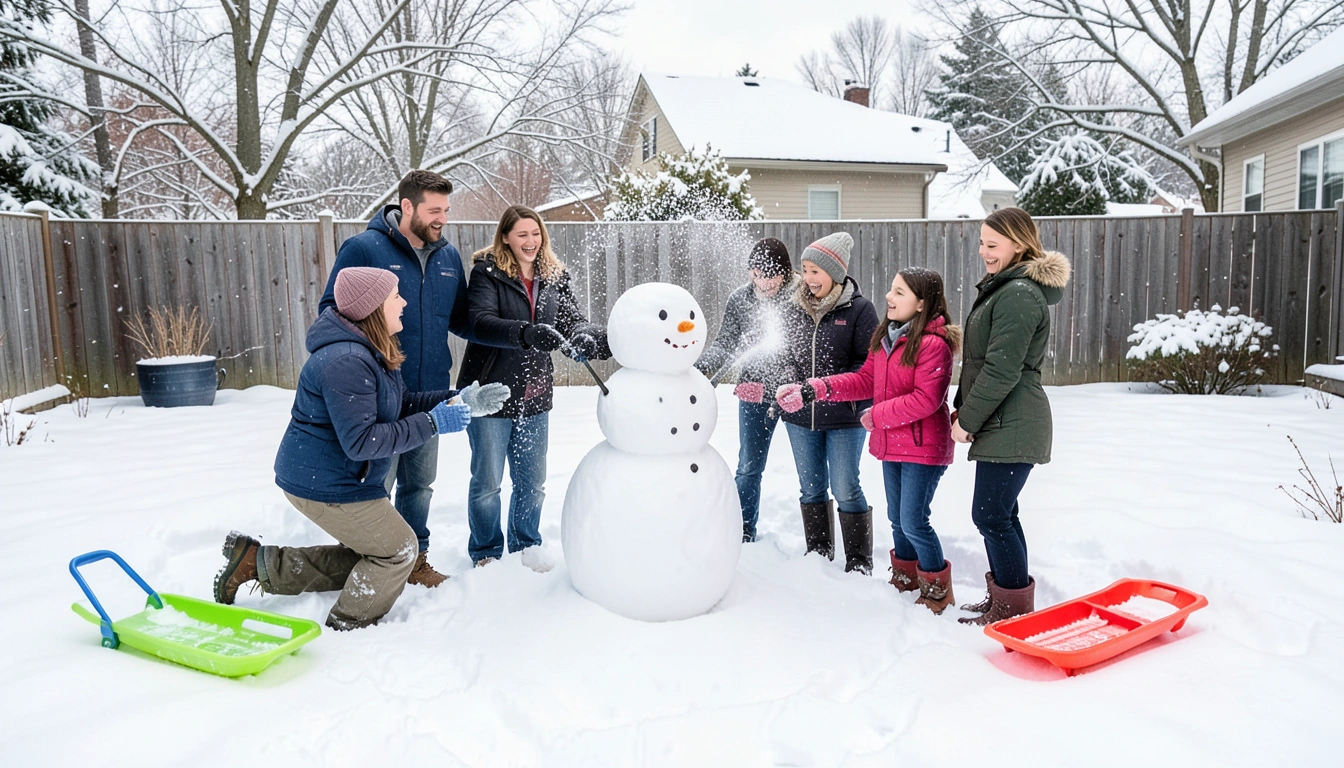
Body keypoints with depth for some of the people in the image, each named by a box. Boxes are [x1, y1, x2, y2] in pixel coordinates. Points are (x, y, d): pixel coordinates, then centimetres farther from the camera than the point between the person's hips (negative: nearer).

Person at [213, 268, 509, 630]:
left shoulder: (372, 352, 6)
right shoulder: (346, 362, -28)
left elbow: (400, 406, 11)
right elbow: (360, 441, -32)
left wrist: (458, 401, -2)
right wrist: (432, 423, -29)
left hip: (326, 476, 11)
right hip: (324, 484, -11)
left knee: (364, 556, 22)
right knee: (398, 549, 1)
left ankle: (261, 563, 24)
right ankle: (346, 628, 19)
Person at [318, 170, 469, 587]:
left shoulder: (448, 256, 8)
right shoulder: (363, 248, -9)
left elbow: (460, 320, 14)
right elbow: (332, 310, -7)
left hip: (429, 394, 6)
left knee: (420, 483, 18)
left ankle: (415, 560, 35)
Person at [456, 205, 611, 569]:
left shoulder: (554, 276, 5)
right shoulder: (487, 272, -11)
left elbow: (573, 320, -3)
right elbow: (481, 324, -25)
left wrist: (584, 337, -27)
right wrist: (528, 333, -41)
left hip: (535, 396, 5)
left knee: (532, 481, 18)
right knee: (487, 482, 9)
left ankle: (526, 546, 39)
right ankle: (486, 553, 31)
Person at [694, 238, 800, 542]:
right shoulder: (739, 299, -1)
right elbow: (724, 343, 3)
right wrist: (702, 368, -16)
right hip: (754, 394, 2)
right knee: (748, 468, 10)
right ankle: (743, 536, 25)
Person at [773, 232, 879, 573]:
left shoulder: (859, 309, -8)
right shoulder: (797, 308, 5)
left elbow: (868, 365, -11)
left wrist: (826, 389, -21)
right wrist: (783, 391, -5)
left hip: (844, 419, -5)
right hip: (800, 418, 5)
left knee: (845, 490, 2)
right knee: (811, 489, 15)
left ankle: (859, 564, 18)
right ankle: (817, 555, 31)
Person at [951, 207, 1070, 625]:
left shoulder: (1019, 295, -17)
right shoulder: (1001, 287, 17)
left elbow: (1002, 370, -21)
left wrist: (967, 421, -16)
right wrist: (962, 407, 14)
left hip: (1011, 426, -11)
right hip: (1002, 424, 11)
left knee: (990, 515, -5)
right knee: (1000, 514, 17)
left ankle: (1014, 609, 8)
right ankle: (1004, 595, 29)